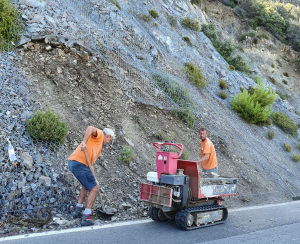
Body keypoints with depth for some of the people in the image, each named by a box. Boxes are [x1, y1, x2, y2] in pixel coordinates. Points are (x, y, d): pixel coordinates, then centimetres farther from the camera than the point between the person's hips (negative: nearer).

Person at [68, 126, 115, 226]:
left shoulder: (99, 147, 29)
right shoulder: (99, 134, 5)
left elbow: (90, 164, 24)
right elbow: (90, 128, -18)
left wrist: (94, 179, 18)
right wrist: (84, 142, -30)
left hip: (72, 163, 10)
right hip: (79, 163, -10)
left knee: (87, 184, 29)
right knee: (94, 188, -1)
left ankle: (78, 210, 33)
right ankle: (86, 218, 1)